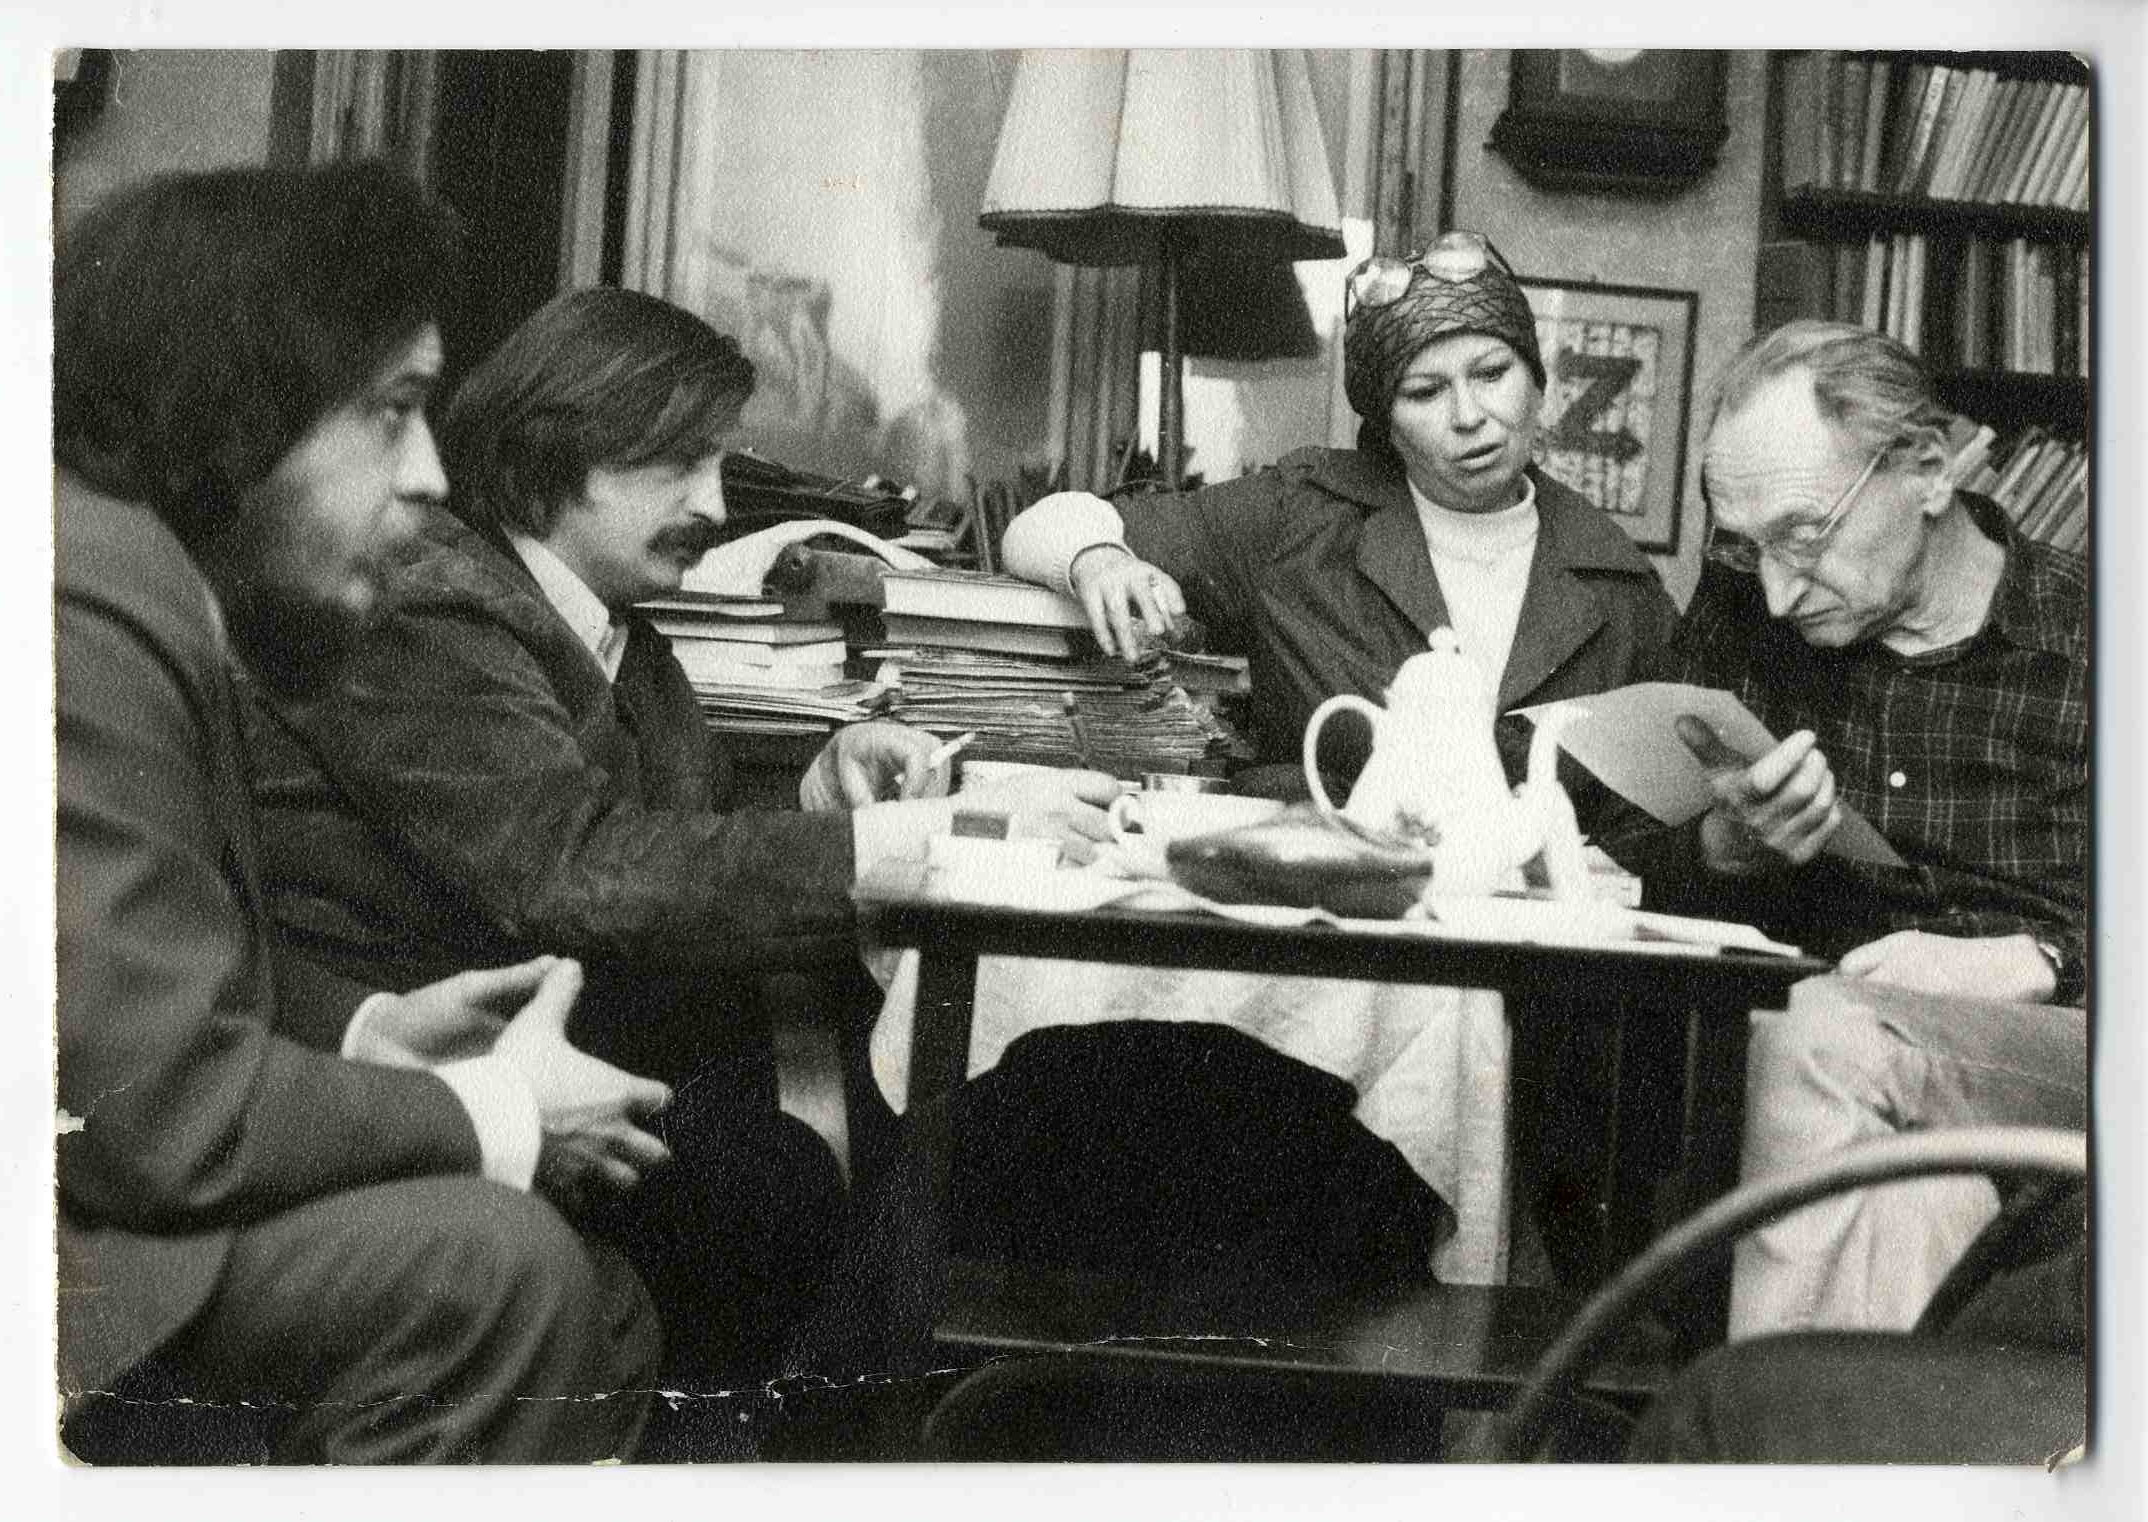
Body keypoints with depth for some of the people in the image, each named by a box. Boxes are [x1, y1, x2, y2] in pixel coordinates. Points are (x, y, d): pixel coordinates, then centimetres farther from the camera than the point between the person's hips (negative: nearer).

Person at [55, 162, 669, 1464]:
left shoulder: (152, 578, 6)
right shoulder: (86, 608, -25)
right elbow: (163, 1108, -27)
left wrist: (369, 1028, 1)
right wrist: (490, 1113, -14)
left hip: (125, 1185, 9)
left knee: (600, 1320, 5)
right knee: (492, 1267, -22)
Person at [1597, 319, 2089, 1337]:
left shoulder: (2086, 639, 2)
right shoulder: (1741, 608, 10)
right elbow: (1626, 874, 10)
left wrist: (2031, 957, -17)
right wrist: (1732, 845, -11)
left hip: (2052, 1050, -2)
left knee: (1826, 1034, -32)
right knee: (1915, 1164, -33)